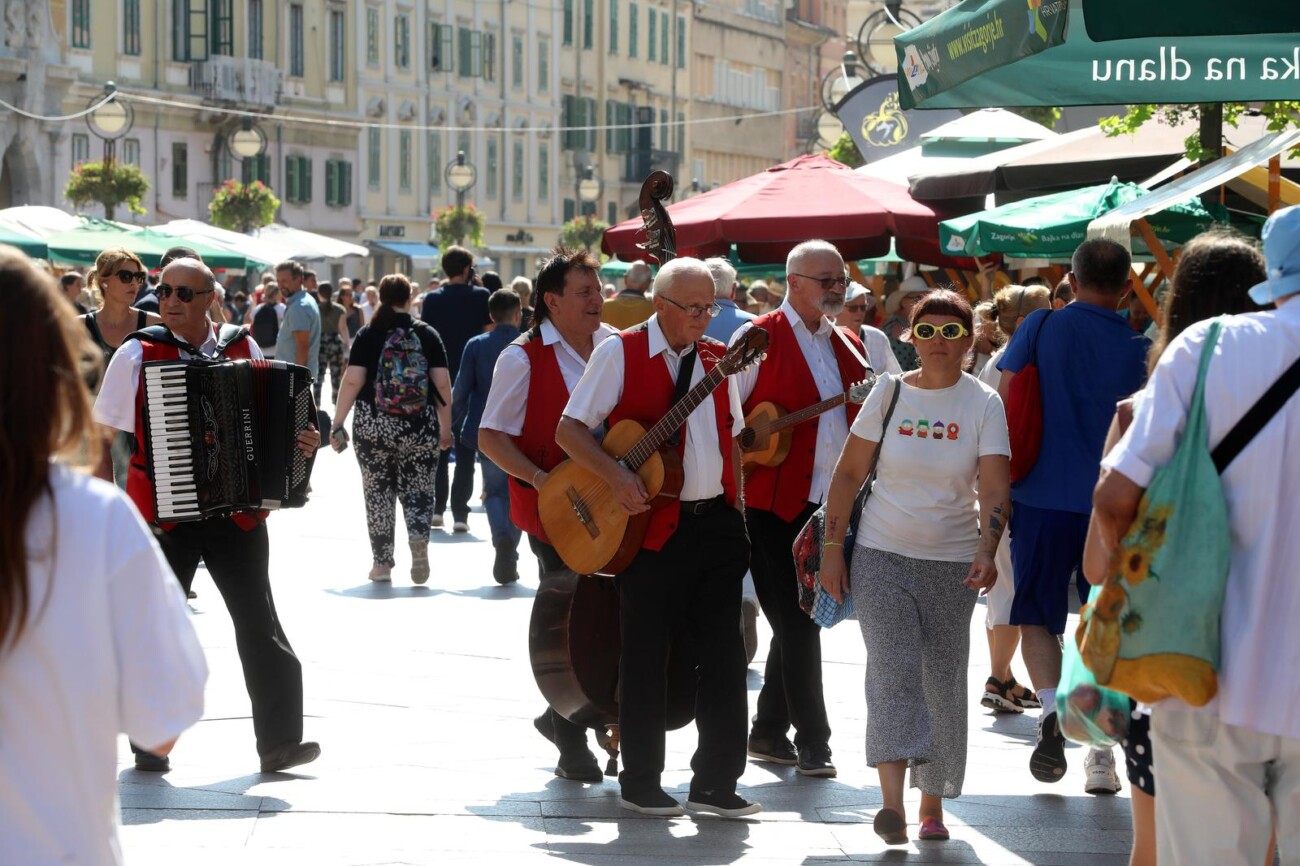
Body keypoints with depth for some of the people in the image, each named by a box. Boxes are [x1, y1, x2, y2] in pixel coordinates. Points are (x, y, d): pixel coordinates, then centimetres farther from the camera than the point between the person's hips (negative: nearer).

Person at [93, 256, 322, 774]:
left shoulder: (243, 349, 5)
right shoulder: (138, 355, -2)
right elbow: (100, 431, 4)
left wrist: (303, 442, -3)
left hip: (238, 512, 1)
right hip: (162, 515, -1)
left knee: (260, 625, 0)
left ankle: (279, 741, 4)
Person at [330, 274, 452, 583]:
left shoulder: (368, 335, -1)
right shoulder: (427, 335, 3)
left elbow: (352, 382, -7)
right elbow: (442, 384, 0)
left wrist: (337, 423, -2)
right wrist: (446, 428, 8)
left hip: (373, 426, -1)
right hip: (420, 427, 1)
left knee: (378, 490, 9)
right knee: (418, 488, 10)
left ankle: (382, 563, 11)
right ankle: (419, 538, -17)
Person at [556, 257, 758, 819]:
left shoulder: (718, 359, 12)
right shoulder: (620, 353, -5)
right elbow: (570, 430, -8)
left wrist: (735, 497, 10)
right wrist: (616, 476, -22)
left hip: (718, 522, 5)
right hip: (652, 525, -5)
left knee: (724, 654, 6)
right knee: (645, 656, 3)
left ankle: (715, 781, 14)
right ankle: (639, 783, 14)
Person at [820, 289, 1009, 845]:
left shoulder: (983, 403, -2)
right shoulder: (890, 392, 1)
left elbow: (995, 486, -13)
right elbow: (849, 472, 4)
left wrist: (987, 551, -28)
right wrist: (832, 548, -1)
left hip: (952, 562, 0)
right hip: (881, 555, 0)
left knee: (943, 682, 6)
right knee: (893, 669, -13)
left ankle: (932, 803, 21)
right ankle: (892, 804, -20)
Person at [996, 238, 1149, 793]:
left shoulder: (1041, 327, -3)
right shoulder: (1139, 350, -1)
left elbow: (1003, 403, -1)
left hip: (1042, 497, -1)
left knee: (1037, 616, 12)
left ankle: (1050, 707, -13)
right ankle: (1102, 752, 9)